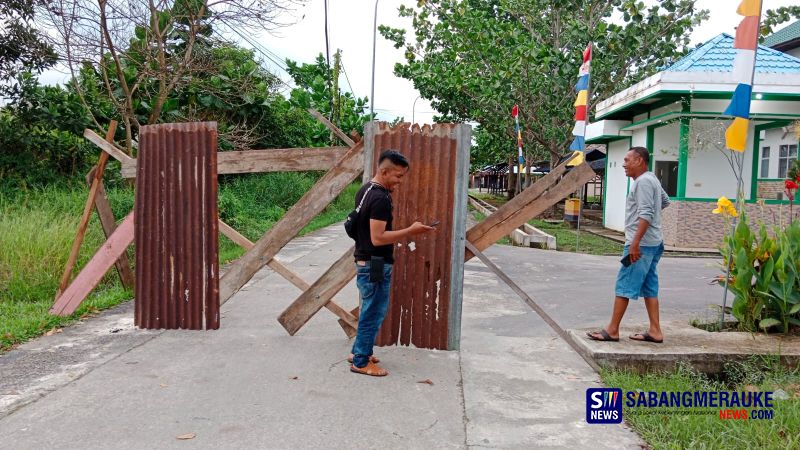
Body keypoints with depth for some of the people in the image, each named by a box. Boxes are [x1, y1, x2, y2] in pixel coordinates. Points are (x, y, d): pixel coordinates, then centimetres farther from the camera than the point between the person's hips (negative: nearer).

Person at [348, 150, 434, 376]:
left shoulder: (365, 190, 10)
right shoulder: (380, 198, -22)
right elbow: (378, 238, -25)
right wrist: (410, 231, -22)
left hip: (365, 262, 10)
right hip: (375, 265, -10)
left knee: (369, 311, 20)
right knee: (374, 313, 1)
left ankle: (358, 351, 31)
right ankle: (361, 362, 10)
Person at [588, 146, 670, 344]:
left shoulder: (643, 181, -14)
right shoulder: (652, 180, 18)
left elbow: (646, 214, -23)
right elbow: (665, 200, 34)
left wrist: (635, 242, -27)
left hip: (641, 244, -10)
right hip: (653, 243, 10)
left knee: (624, 286, -6)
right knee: (649, 287, 11)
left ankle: (612, 330, -2)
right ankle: (654, 331, 13)